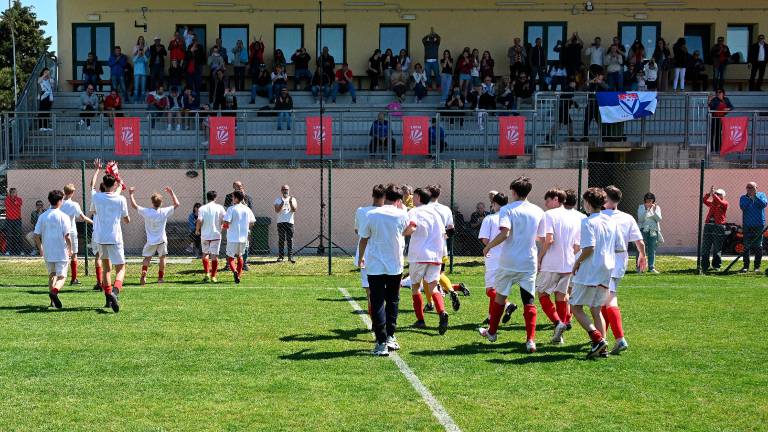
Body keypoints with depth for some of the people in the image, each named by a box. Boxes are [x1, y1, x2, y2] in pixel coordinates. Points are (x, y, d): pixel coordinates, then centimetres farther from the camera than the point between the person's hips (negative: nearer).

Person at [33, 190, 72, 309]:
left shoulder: (42, 216, 3)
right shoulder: (63, 216, -9)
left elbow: (36, 235, 3)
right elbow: (67, 236, -13)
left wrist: (41, 249, 18)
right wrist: (70, 250, 3)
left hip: (47, 252, 4)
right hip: (61, 252, -4)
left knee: (52, 275, 20)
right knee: (62, 276, 0)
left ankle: (53, 300, 20)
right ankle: (54, 291, -29)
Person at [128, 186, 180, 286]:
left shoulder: (146, 212, -14)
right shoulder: (164, 212, -12)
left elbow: (134, 205, -4)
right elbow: (176, 204, 0)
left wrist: (131, 194, 7)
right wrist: (171, 193, 9)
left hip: (151, 241, 0)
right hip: (162, 240, 0)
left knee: (147, 258, 9)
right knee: (162, 257, 15)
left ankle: (143, 275, -11)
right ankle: (160, 277, 16)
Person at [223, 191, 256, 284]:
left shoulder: (231, 209, -11)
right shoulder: (247, 209, 4)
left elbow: (226, 223, -17)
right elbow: (251, 223, 9)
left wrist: (223, 227, 4)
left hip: (233, 238, -4)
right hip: (244, 237, 4)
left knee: (230, 257, 6)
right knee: (240, 256, 21)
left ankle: (234, 271, -20)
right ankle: (239, 275, 22)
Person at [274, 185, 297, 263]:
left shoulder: (292, 199, 10)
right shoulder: (278, 199, 8)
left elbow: (294, 210, -2)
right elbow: (277, 210, -6)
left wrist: (290, 202, -16)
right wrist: (283, 202, -17)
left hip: (290, 222, 0)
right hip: (280, 222, 0)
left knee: (290, 239, -3)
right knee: (281, 239, 0)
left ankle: (290, 256, -2)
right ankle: (281, 256, 6)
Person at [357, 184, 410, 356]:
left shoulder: (371, 214, -4)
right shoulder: (401, 215, -6)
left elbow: (363, 238, 6)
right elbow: (407, 231, 16)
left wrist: (360, 257, 22)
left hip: (374, 266, -1)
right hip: (395, 266, 1)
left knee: (377, 303, 2)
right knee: (392, 301, 19)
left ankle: (381, 343, -3)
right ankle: (390, 337, 23)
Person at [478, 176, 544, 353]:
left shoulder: (507, 209, -8)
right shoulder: (538, 211, 4)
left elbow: (505, 233, -21)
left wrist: (488, 246, -8)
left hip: (509, 262, -2)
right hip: (530, 262, 2)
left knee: (500, 296, 15)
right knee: (529, 301, 2)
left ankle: (492, 332, 30)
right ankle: (530, 340, -9)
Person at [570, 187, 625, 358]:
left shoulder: (588, 222, -13)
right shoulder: (611, 221, 9)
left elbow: (589, 248, -22)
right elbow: (620, 247, 11)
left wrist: (578, 261, -7)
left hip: (589, 272, -7)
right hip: (606, 272, 7)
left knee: (576, 307, 2)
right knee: (596, 309, 14)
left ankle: (598, 339, -12)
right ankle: (603, 347, 8)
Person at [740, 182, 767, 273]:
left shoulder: (761, 195, 9)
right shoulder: (743, 197, 9)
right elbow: (742, 207, -9)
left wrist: (755, 196, -10)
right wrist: (749, 197, -11)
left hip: (759, 225, 0)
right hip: (747, 225, 0)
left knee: (758, 246, 1)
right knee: (746, 246, 0)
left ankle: (757, 266, 7)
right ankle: (746, 266, 5)